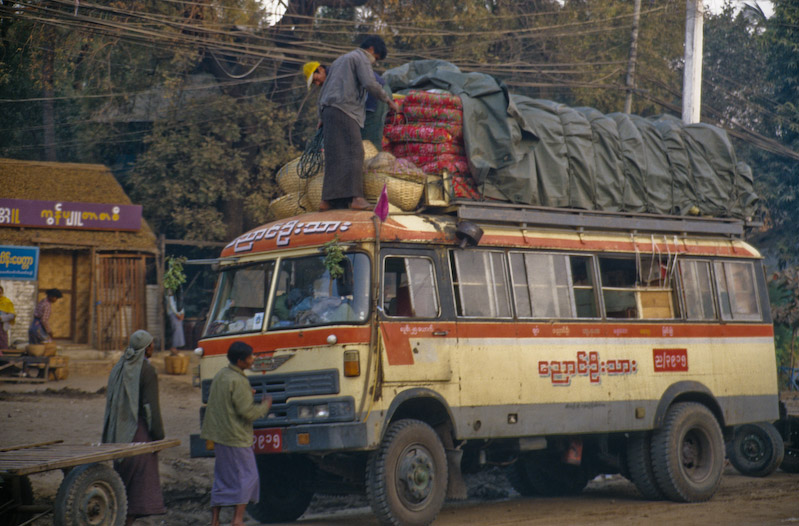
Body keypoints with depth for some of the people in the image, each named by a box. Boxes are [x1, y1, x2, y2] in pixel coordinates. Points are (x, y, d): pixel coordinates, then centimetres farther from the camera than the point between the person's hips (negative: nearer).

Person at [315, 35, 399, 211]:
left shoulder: (339, 60, 31)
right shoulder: (361, 58, 4)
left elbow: (323, 91, 29)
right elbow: (370, 83, -13)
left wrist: (321, 118, 30)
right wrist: (388, 100, -2)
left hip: (329, 111, 9)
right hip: (344, 110, -9)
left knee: (335, 157, 4)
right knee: (353, 152, -17)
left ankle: (327, 200, -4)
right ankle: (355, 197, -30)